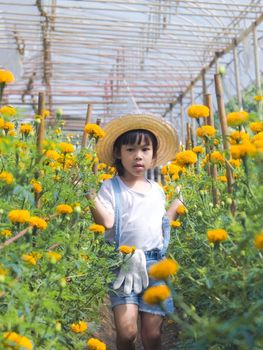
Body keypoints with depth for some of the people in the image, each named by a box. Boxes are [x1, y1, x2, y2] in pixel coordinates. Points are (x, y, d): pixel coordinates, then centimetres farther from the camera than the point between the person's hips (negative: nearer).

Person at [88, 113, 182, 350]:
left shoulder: (157, 190, 13)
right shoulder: (111, 187, -1)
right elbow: (107, 222, -15)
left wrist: (178, 202, 18)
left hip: (155, 264, 4)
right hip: (123, 264, -3)